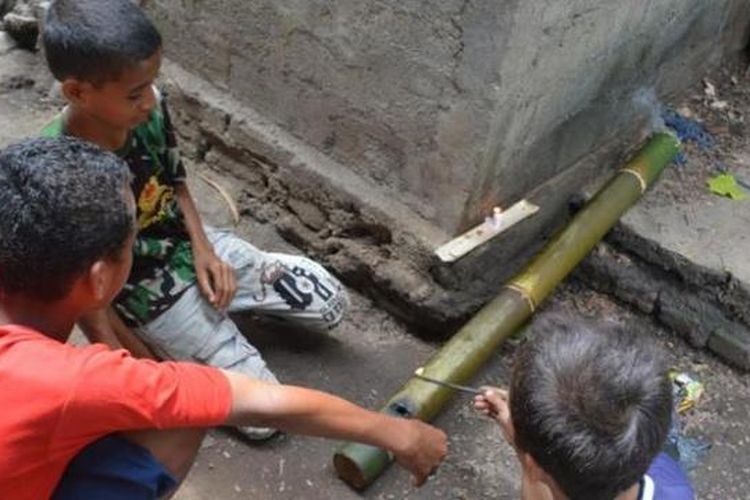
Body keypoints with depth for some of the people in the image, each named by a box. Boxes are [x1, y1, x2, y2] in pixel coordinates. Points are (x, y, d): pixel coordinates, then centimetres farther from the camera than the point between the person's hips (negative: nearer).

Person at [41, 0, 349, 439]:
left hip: (191, 246, 6)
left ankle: (224, 300, 20)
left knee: (330, 305, 5)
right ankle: (165, 349, 10)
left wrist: (203, 248, -9)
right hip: (147, 291, -5)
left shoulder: (150, 108, -16)